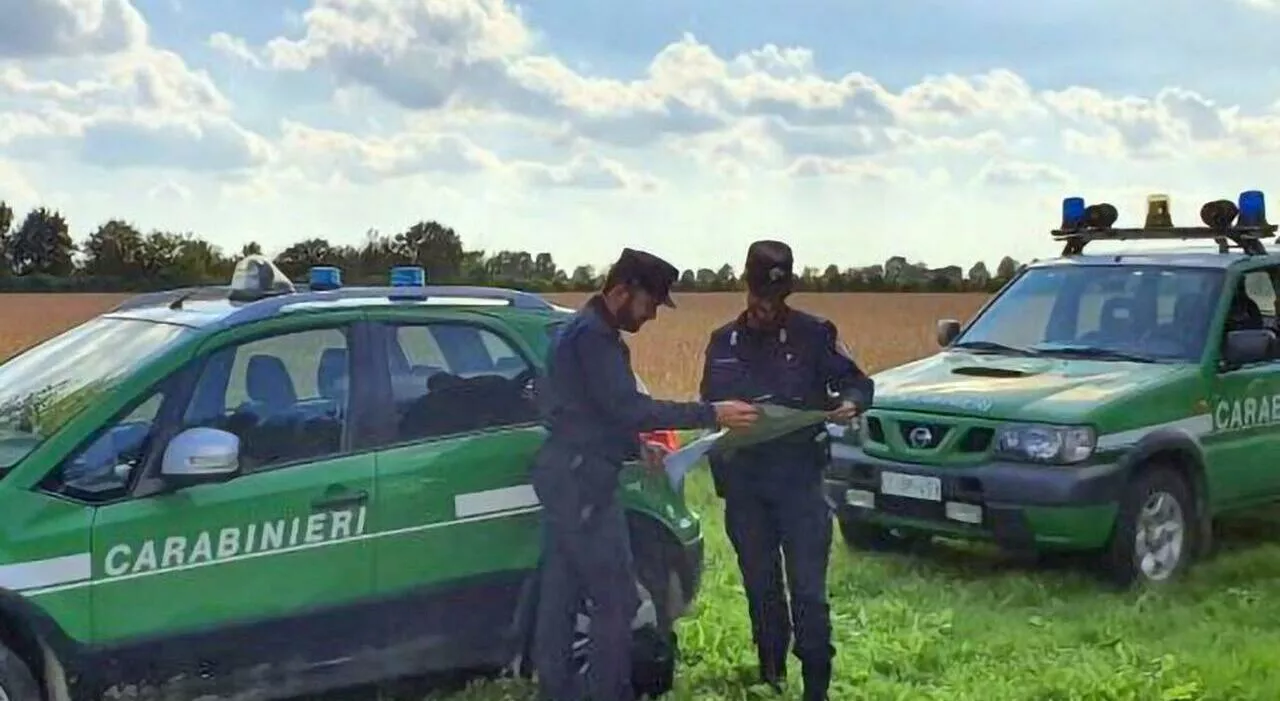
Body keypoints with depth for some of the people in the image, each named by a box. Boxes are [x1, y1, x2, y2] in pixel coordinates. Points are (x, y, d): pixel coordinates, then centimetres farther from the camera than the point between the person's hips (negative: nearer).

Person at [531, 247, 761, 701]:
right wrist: (711, 415, -23)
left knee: (560, 595, 13)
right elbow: (627, 407, -24)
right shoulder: (592, 334, -16)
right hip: (580, 479, -11)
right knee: (616, 600, -5)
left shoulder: (591, 330, 17)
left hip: (567, 476, 11)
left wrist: (635, 447, 15)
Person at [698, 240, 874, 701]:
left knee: (807, 589, -6)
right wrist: (721, 476, 7)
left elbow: (857, 382, 1)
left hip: (799, 477, -4)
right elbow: (711, 408, 16)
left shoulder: (813, 333, -2)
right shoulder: (723, 342, 10)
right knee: (760, 586, 12)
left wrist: (850, 402, -22)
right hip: (743, 483, 4)